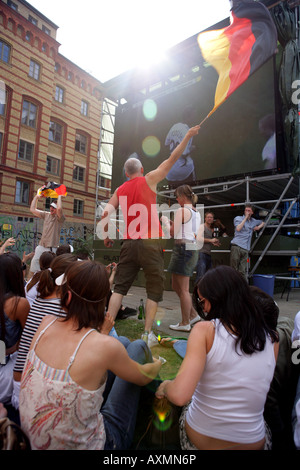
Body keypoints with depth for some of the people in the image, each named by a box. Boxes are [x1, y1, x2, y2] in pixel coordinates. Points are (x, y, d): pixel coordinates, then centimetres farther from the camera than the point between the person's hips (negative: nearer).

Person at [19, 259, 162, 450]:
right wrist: (157, 364, 13)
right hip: (86, 444, -5)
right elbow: (143, 377, -6)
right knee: (137, 346, 7)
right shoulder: (104, 346, -32)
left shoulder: (46, 325, -16)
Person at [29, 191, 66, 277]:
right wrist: (37, 196, 14)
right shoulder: (46, 215, 14)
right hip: (41, 246, 6)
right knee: (34, 263, 3)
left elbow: (59, 209, -27)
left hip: (52, 248, -5)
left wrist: (59, 196, -13)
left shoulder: (59, 218, -5)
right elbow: (32, 209, 16)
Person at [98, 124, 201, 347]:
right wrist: (188, 136, 17)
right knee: (154, 289, 7)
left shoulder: (120, 190, 13)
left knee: (120, 287, 11)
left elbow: (106, 213, 6)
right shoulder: (149, 180, 3)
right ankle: (147, 334, 8)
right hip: (150, 242, -4)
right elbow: (172, 159, 8)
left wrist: (106, 235, 18)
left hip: (129, 243, 4)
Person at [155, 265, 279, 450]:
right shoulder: (272, 339, -10)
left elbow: (179, 395, -30)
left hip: (199, 442, -3)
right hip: (253, 443, 3)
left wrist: (165, 386, -8)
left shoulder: (205, 330, -22)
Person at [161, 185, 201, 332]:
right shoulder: (197, 213, 17)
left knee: (183, 289, 0)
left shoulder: (182, 211, -10)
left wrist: (165, 221, 7)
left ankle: (185, 323, 11)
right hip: (193, 248, 10)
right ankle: (193, 315, 24)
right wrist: (172, 223, 20)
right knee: (176, 286, 17)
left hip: (183, 248, -9)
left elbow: (172, 233, -10)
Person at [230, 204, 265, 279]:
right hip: (236, 246, -4)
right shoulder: (238, 218, 9)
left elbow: (263, 223, 41)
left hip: (245, 248, 4)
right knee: (234, 269, -7)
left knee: (243, 271, -2)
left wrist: (258, 227, 18)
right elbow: (238, 228, -9)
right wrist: (246, 217, -4)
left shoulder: (253, 221, 23)